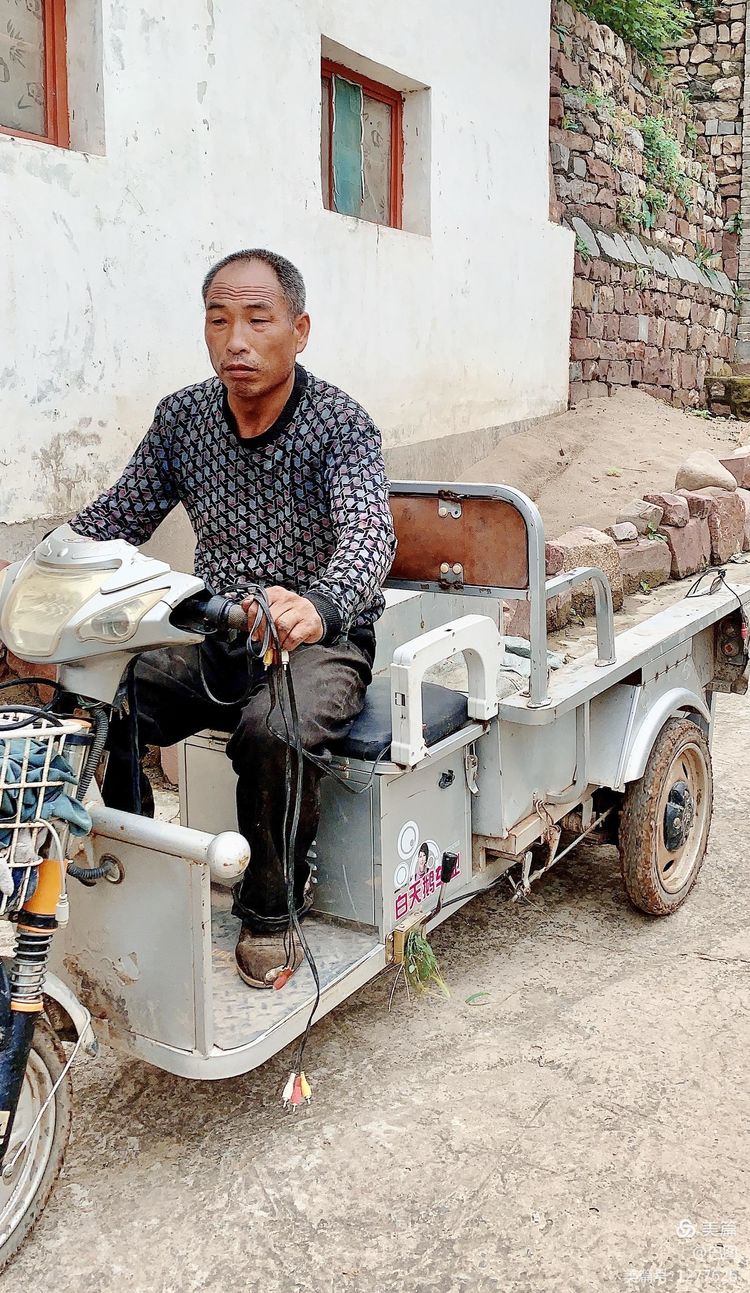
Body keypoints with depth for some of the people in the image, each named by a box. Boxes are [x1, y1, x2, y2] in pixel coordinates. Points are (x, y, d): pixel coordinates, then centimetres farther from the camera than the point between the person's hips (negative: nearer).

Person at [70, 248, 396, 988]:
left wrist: (319, 606, -52)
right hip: (211, 636, 4)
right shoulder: (182, 417, 2)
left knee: (272, 729, -35)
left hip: (319, 641, -4)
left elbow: (368, 532, -29)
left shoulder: (339, 424, -12)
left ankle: (270, 912, -7)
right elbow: (116, 518, 2)